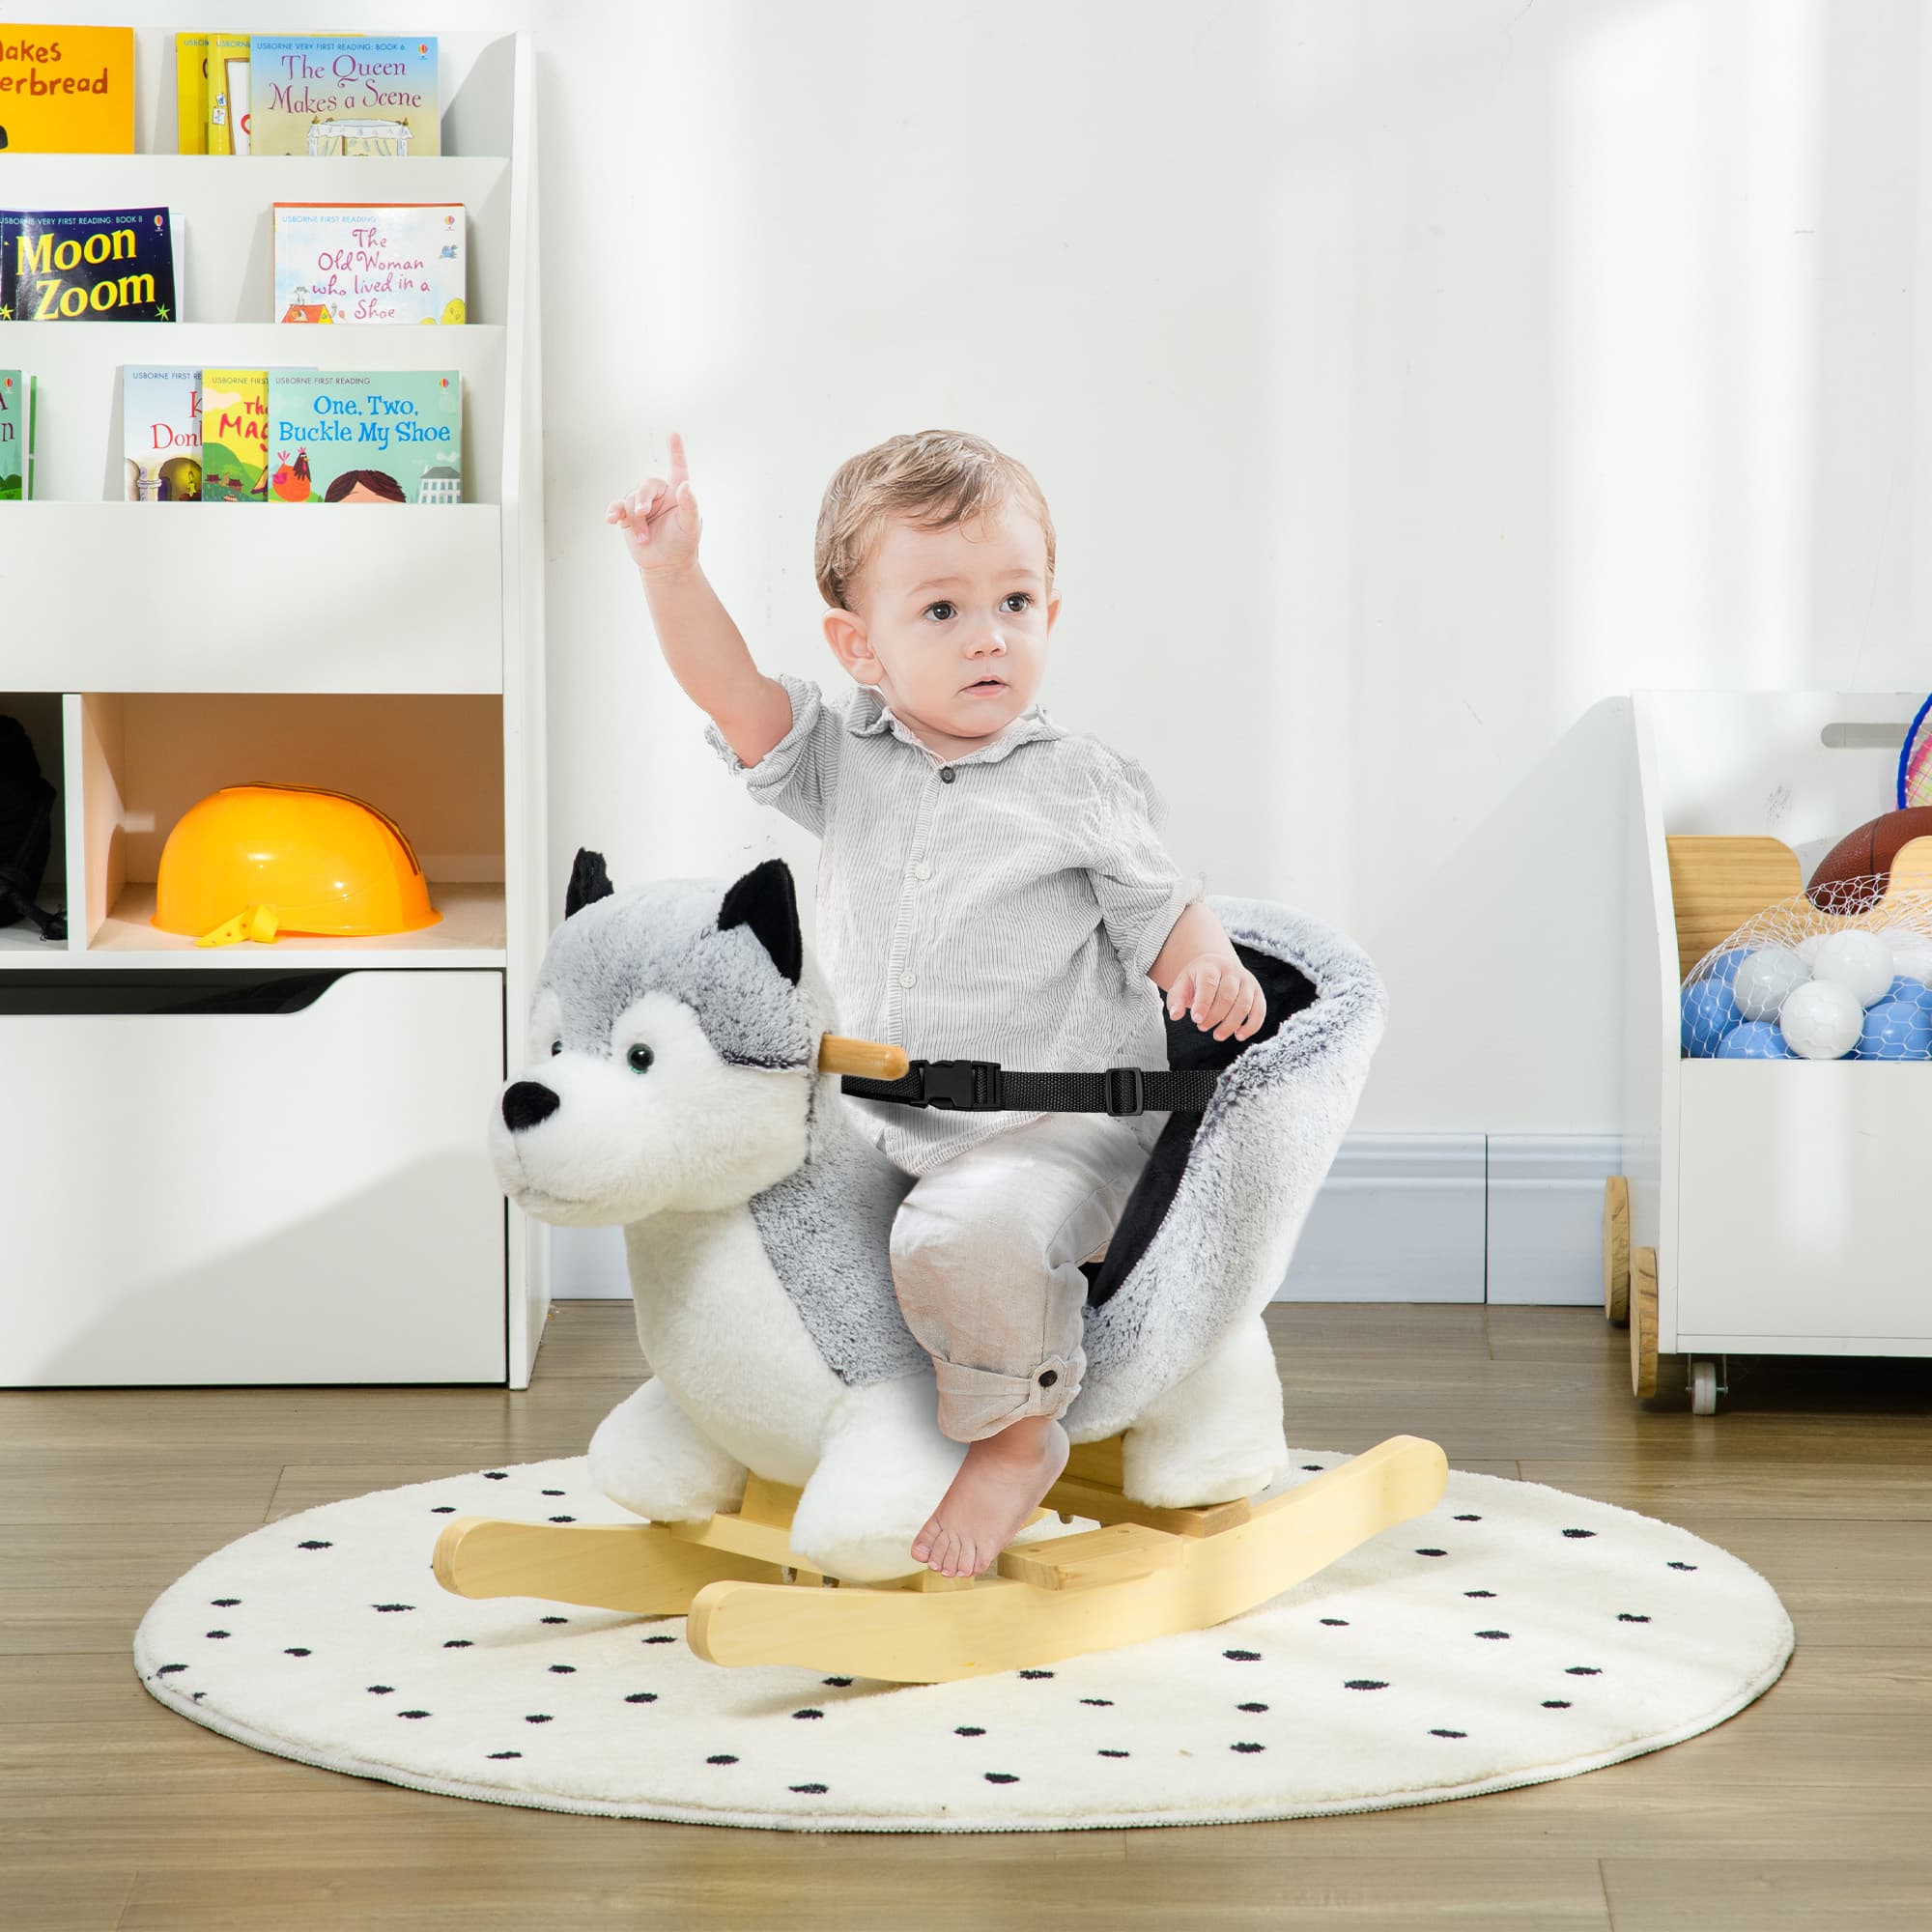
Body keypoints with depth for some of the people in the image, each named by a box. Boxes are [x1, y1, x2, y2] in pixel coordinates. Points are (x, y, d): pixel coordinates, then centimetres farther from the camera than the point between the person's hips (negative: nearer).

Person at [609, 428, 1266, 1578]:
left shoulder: (1081, 784, -2)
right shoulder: (845, 768, 5)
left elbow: (1156, 908, 2)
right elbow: (731, 692, -5)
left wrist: (1212, 966, -19)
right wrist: (672, 572, -18)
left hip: (1063, 1132, -6)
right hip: (889, 1131, 6)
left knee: (964, 1229, -34)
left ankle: (1017, 1434, -10)